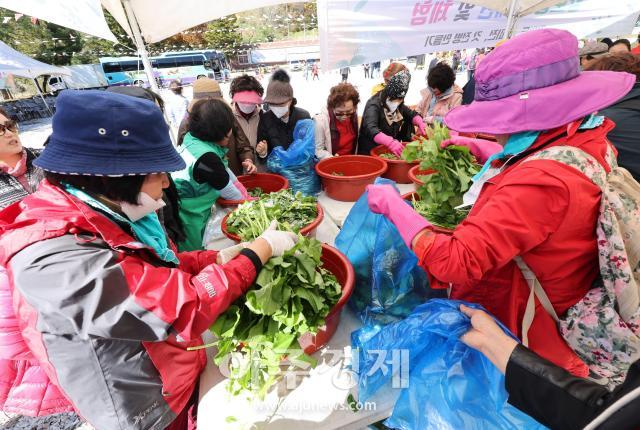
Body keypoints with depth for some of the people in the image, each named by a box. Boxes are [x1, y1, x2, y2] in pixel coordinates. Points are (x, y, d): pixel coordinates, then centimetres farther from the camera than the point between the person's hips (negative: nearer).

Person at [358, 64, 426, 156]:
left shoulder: (399, 105, 7)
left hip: (389, 151, 8)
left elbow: (412, 114, 20)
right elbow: (371, 129, -33)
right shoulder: (374, 104, -17)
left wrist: (420, 123, -2)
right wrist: (391, 142, -45)